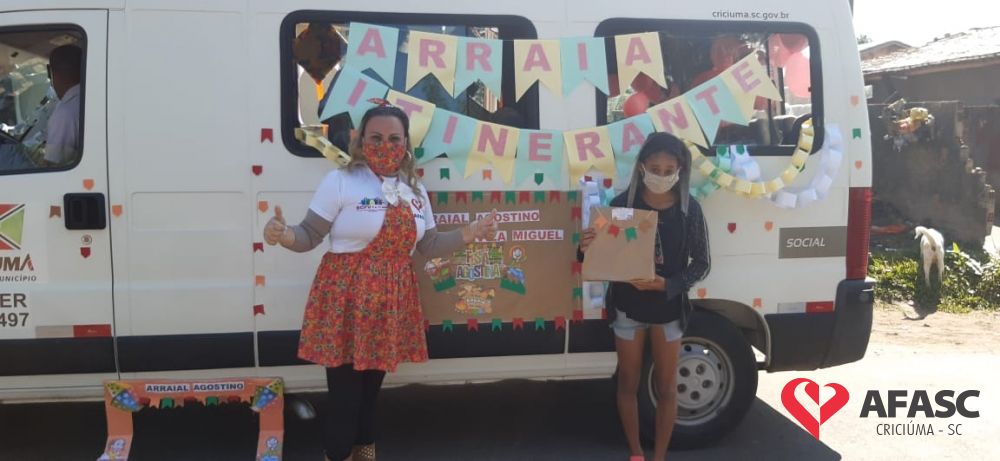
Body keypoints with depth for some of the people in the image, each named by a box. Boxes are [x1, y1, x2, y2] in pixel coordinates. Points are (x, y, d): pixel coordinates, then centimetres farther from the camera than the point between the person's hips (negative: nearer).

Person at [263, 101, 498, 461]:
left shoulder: (415, 191, 12)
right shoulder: (340, 181, -6)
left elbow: (427, 246, 16)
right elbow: (310, 236, -7)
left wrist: (470, 233, 6)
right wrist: (283, 235, -27)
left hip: (391, 303, 5)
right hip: (345, 301, -5)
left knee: (371, 391, 16)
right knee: (345, 397, -3)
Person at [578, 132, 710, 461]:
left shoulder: (689, 210, -9)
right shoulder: (623, 203, -10)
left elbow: (701, 263, -6)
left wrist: (667, 284, -22)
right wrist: (586, 249, -28)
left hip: (668, 309, 0)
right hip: (628, 307, 0)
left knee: (666, 388, 13)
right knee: (628, 384, 14)